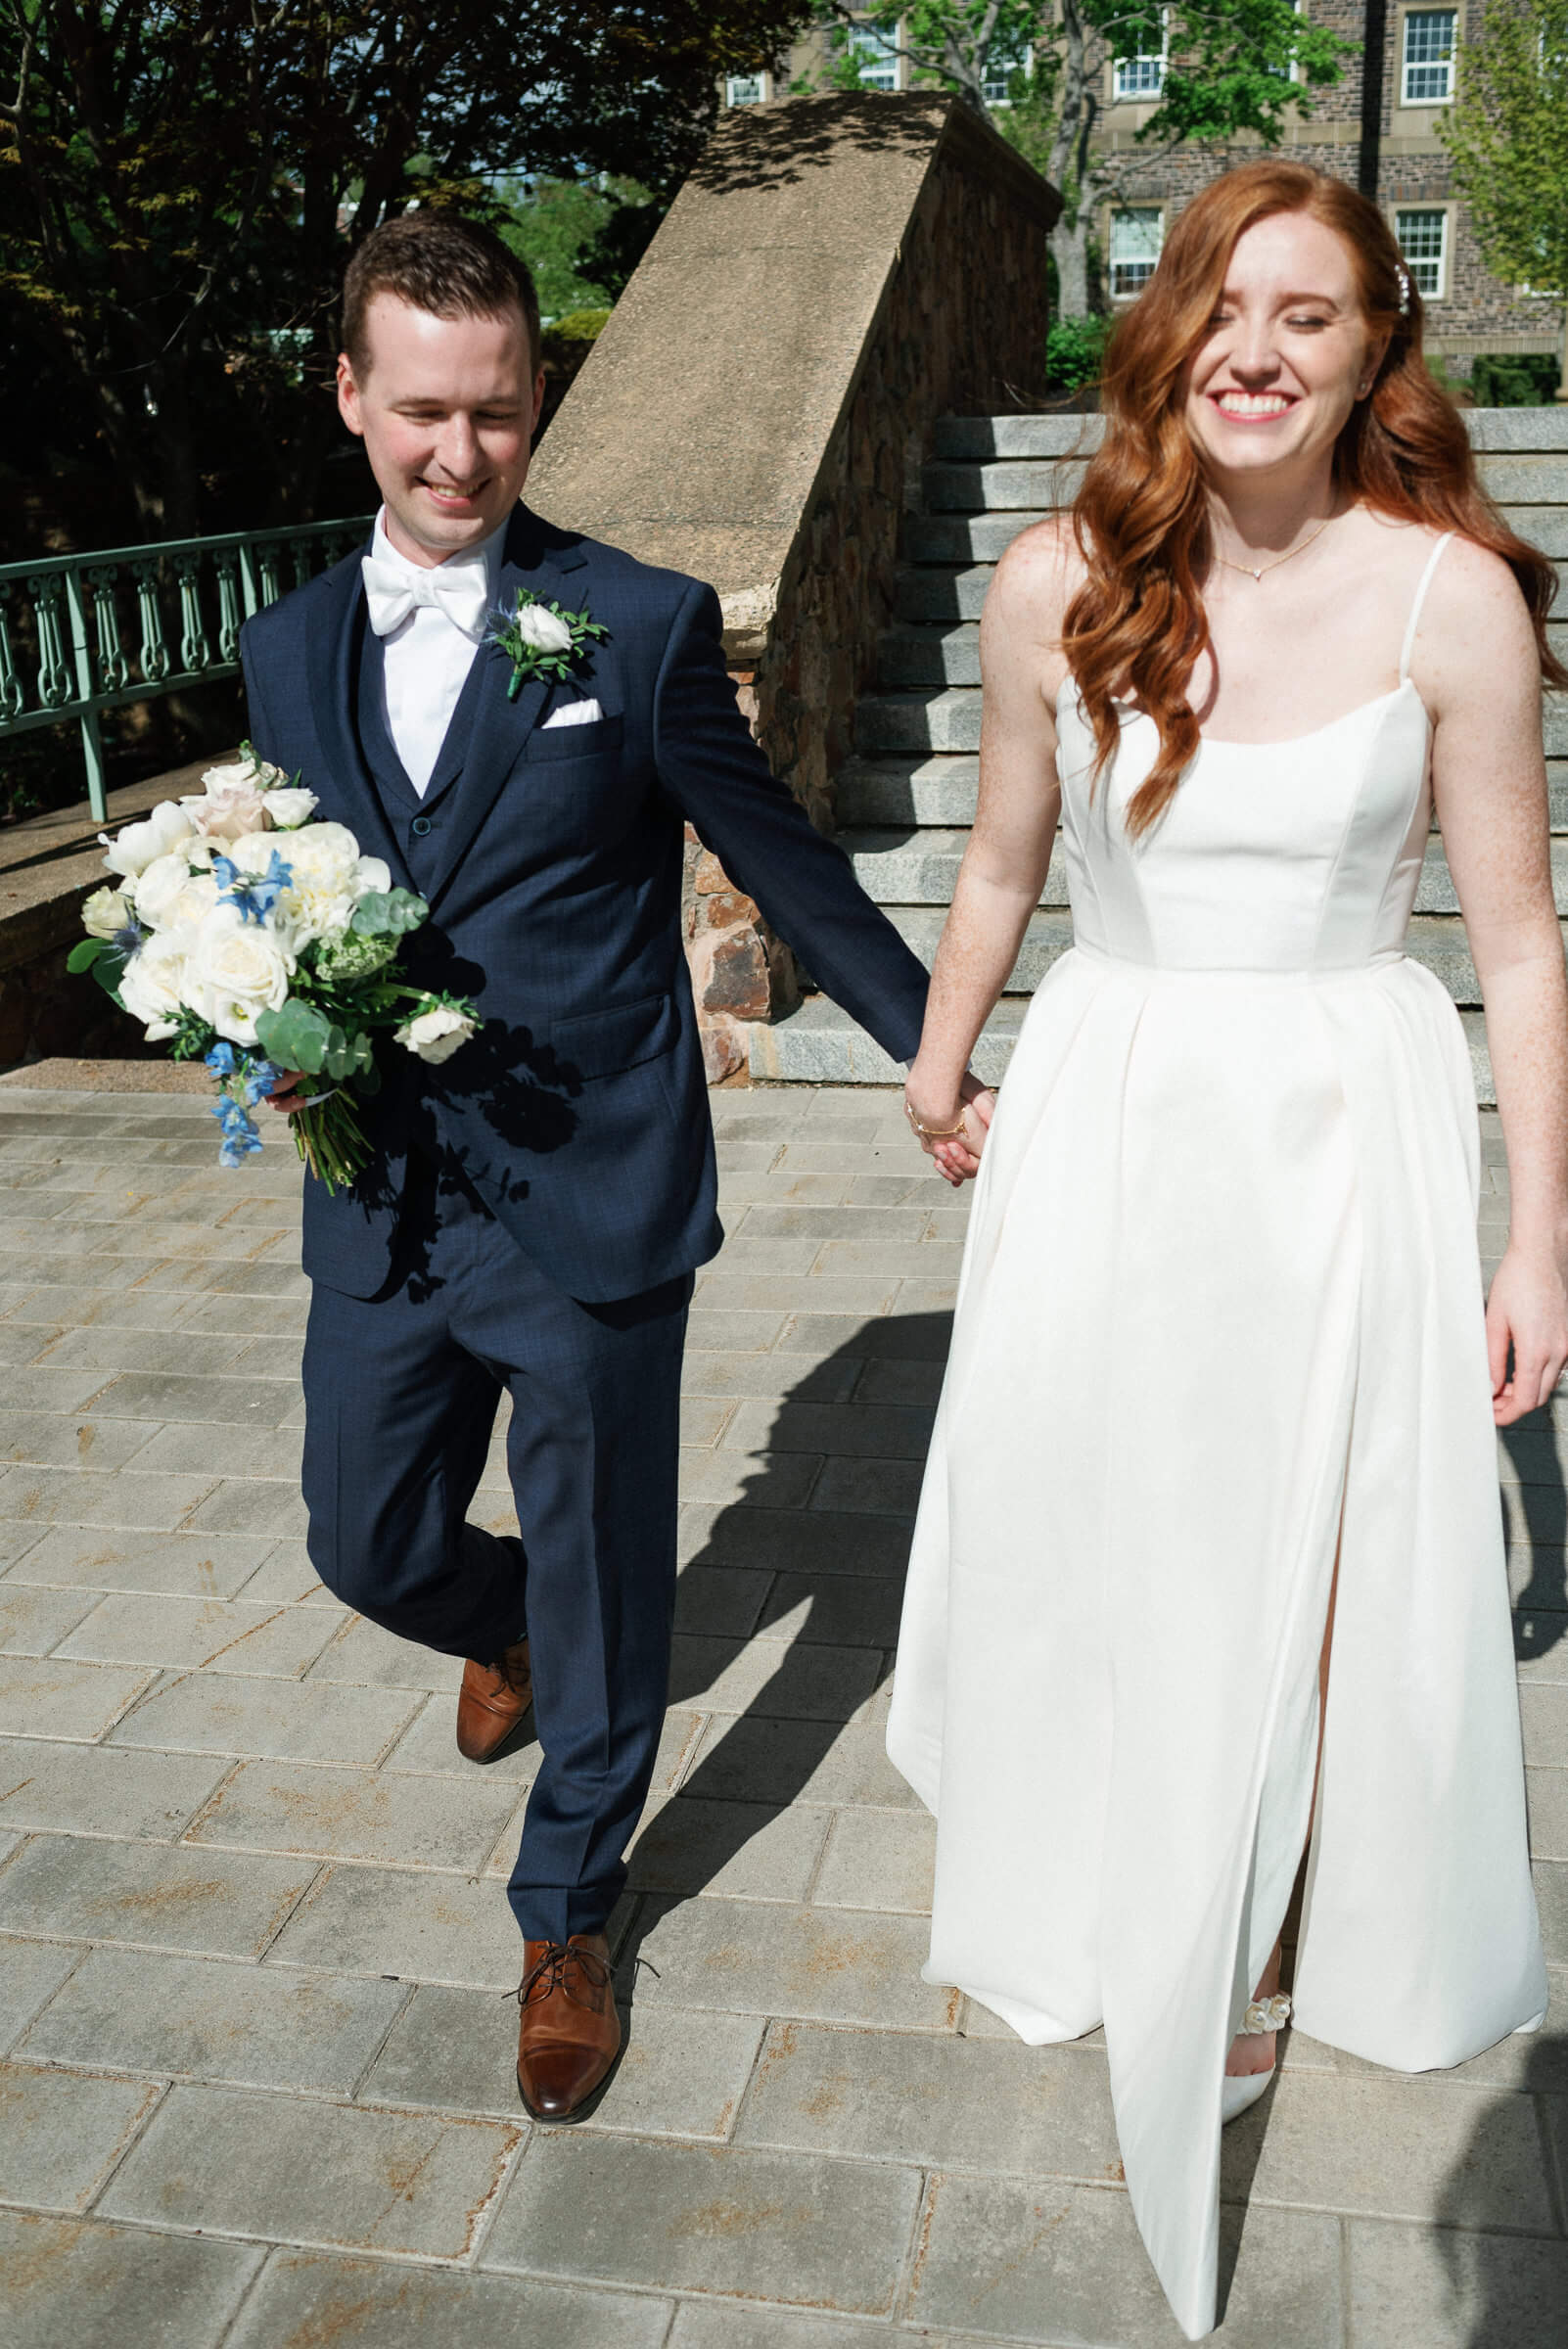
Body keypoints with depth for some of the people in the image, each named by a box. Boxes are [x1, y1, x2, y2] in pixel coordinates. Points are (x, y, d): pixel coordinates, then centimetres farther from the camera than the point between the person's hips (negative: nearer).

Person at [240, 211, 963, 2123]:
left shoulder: (641, 626, -6)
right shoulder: (290, 650, 8)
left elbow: (781, 862, 0)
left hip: (592, 1201, -4)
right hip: (382, 1211, 4)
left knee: (600, 1591, 9)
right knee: (370, 1547, 16)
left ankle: (567, 1923, 34)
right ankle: (512, 1636, 54)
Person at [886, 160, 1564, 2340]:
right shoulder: (1056, 586, -6)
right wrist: (938, 1071, 20)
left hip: (1351, 1123, -1)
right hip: (1109, 1116, 2)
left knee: (1314, 1564, 12)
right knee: (1079, 1530, 15)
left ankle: (1261, 1938, 43)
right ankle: (1090, 1893, 47)